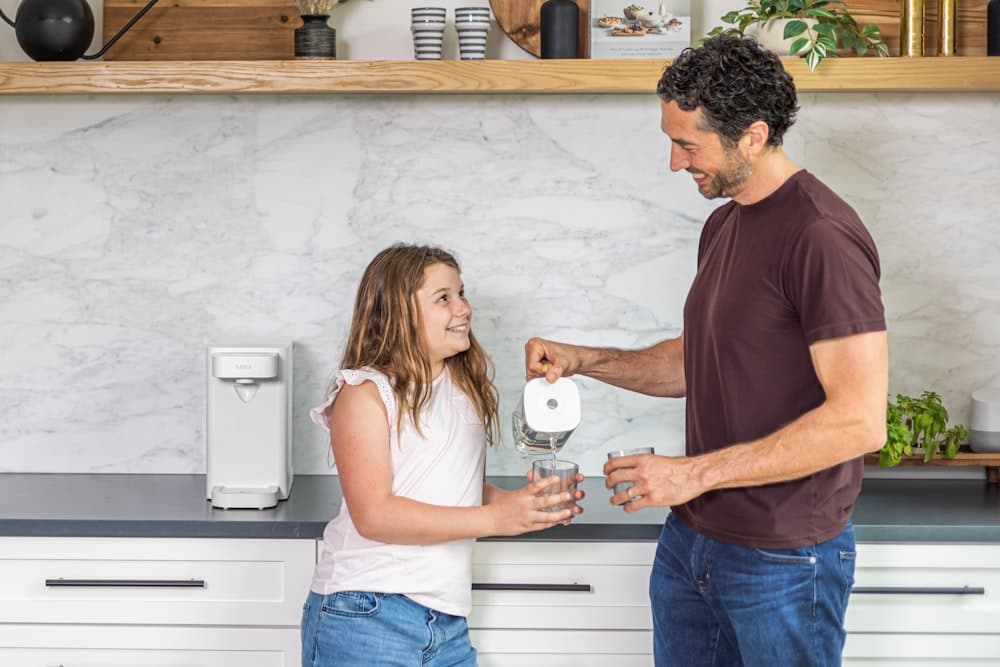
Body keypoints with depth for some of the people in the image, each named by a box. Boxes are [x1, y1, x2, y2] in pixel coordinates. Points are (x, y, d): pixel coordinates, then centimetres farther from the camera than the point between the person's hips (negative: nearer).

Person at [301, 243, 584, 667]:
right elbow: (372, 514, -17)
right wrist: (494, 519, -22)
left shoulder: (466, 387, 12)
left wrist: (532, 505, -1)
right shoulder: (365, 393, -9)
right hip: (367, 615, -6)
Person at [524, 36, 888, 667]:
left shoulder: (821, 236, -20)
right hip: (690, 542, 8)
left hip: (781, 562, -8)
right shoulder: (724, 224, 10)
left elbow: (860, 420, -24)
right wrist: (583, 359, 5)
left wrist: (696, 472, -22)